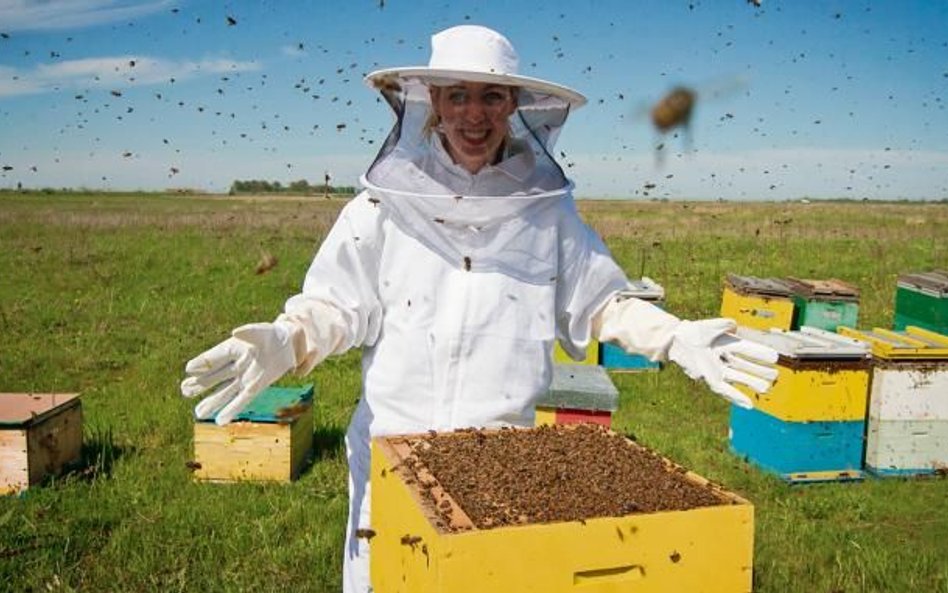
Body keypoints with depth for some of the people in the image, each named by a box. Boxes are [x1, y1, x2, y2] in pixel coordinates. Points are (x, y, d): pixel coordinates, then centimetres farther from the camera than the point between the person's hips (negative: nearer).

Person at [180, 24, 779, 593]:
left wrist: (679, 338, -6)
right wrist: (283, 342, -20)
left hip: (509, 451, 1)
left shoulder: (547, 208, -1)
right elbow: (335, 306, -1)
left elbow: (599, 301, 6)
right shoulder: (385, 205, -4)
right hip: (395, 447, 0)